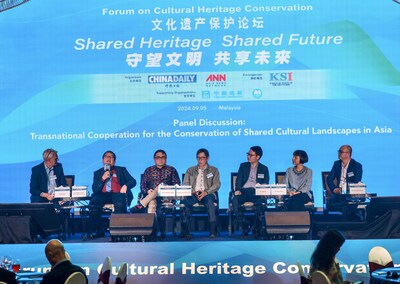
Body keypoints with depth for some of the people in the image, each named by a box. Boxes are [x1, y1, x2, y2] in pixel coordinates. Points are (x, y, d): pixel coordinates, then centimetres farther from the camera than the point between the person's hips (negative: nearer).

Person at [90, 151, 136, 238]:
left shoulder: (121, 170, 23)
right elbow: (94, 189, 10)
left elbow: (133, 181, 14)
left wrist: (126, 185, -8)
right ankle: (99, 230, -21)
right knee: (93, 203, -32)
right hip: (103, 195, 2)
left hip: (118, 194, -1)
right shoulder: (98, 173, 23)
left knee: (120, 204, -38)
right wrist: (103, 179, -5)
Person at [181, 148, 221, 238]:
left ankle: (213, 230, -44)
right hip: (193, 194, 1)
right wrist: (194, 192, -9)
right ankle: (185, 231, -37)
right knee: (185, 201, -35)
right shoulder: (190, 170, 24)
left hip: (207, 194, -1)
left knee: (209, 200, -39)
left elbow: (216, 185, 6)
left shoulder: (213, 170, 19)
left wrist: (206, 192, -13)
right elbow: (185, 185, 12)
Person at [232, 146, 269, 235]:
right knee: (235, 200, -33)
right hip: (244, 191, 2)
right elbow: (239, 180, 9)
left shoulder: (264, 169, 16)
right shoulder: (243, 166, 19)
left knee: (261, 201, -37)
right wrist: (237, 190, -12)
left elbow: (266, 184, 9)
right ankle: (244, 227, -27)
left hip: (256, 192, -1)